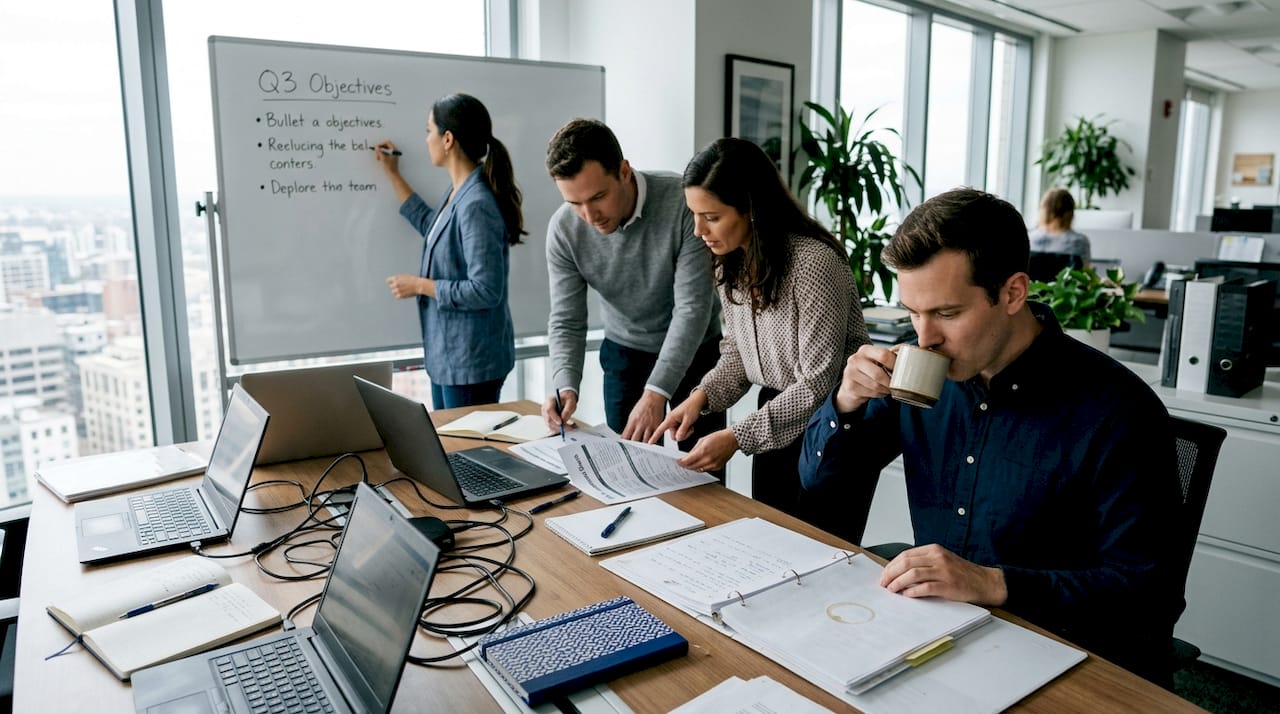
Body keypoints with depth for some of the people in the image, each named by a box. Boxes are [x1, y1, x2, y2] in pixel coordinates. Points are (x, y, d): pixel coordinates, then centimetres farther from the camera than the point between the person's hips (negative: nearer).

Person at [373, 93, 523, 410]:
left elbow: (486, 290, -26)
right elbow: (430, 225, 28)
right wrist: (393, 175, 28)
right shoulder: (458, 192, 7)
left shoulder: (476, 205, -23)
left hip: (472, 360, -10)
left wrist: (419, 285, -16)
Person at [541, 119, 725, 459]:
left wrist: (655, 393, -35)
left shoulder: (683, 202, -27)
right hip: (624, 354, 2)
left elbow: (692, 306, -28)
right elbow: (566, 322, -12)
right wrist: (566, 387, -31)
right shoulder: (563, 229, -17)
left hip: (696, 351, -2)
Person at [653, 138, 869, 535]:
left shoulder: (814, 263, -26)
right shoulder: (732, 264, -1)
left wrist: (738, 437, -26)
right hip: (776, 414, 7)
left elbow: (817, 385, -24)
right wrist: (701, 397, -9)